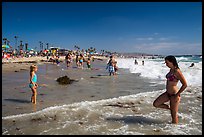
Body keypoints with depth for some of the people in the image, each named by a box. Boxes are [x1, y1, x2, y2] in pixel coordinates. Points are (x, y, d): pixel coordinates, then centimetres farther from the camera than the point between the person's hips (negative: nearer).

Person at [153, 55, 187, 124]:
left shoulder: (177, 71, -20)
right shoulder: (171, 70, 6)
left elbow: (185, 85, -22)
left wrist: (177, 94, -17)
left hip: (174, 95, -9)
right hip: (167, 93, 9)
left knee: (174, 114, 5)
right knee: (155, 104, 10)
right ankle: (170, 108, 25)